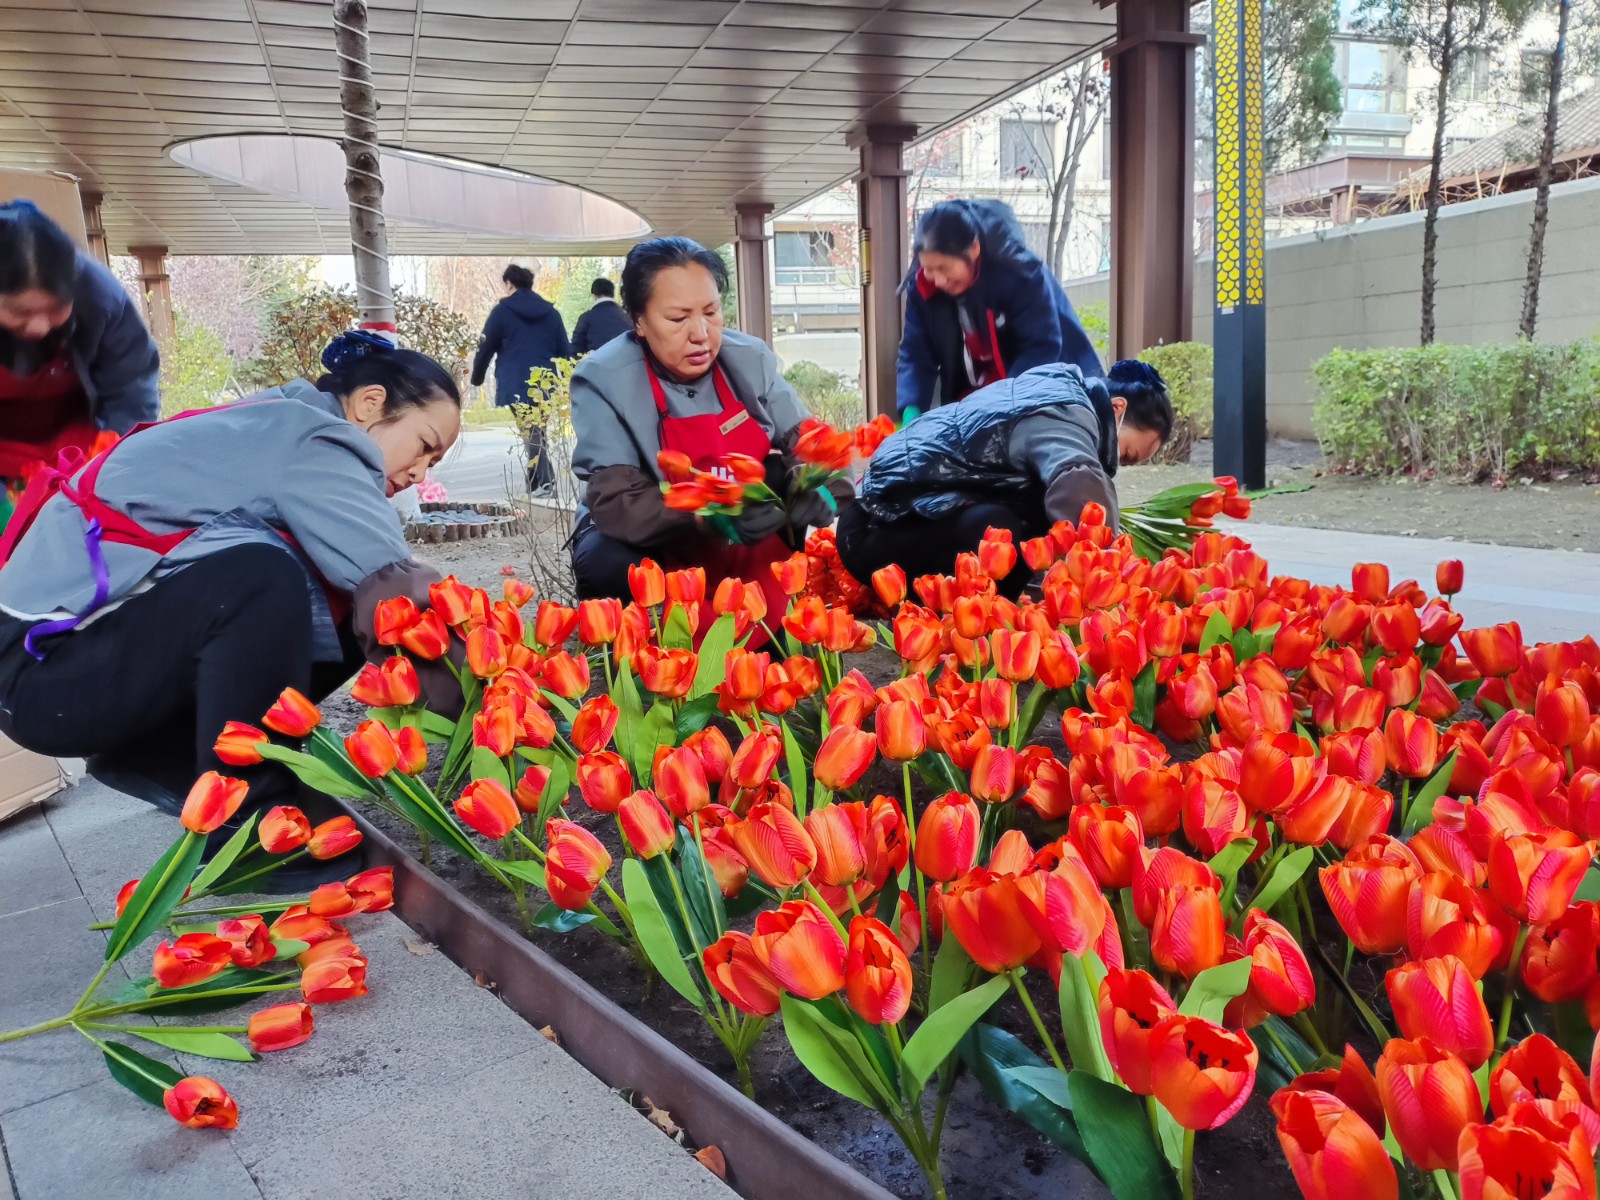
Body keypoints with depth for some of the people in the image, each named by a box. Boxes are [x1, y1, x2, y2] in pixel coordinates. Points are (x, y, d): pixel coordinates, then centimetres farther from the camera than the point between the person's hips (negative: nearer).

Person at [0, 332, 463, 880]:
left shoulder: (277, 431, 11)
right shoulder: (310, 443, -18)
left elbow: (372, 598, 4)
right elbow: (400, 595, -28)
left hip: (120, 636, 10)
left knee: (340, 611, -1)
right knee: (264, 582, -33)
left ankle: (165, 758, 7)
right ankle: (245, 827, -18)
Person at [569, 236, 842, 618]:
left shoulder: (750, 358, -5)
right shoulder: (604, 379, -18)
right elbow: (616, 502, -28)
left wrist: (817, 490, -30)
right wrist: (712, 517, -45)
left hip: (752, 548, 4)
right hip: (655, 545, -4)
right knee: (604, 561, -35)